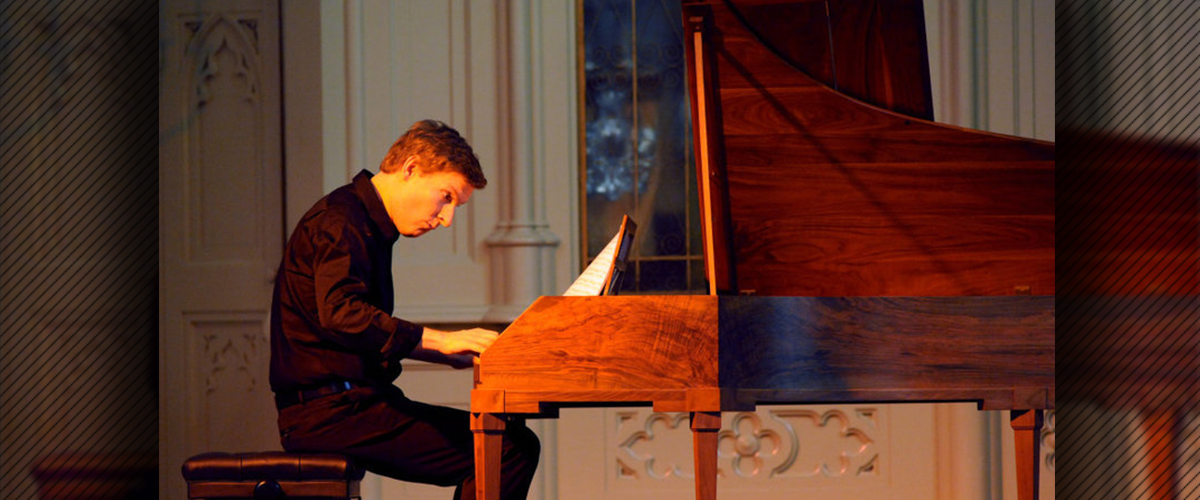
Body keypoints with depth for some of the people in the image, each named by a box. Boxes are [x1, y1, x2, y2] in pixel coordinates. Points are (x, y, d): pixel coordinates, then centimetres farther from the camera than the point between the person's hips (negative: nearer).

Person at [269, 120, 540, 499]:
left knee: (518, 443, 5)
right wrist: (439, 340, -28)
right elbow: (340, 313, -27)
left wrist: (454, 356, 18)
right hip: (331, 411, -10)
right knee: (510, 450, -20)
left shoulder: (370, 226, 22)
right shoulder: (340, 220, -11)